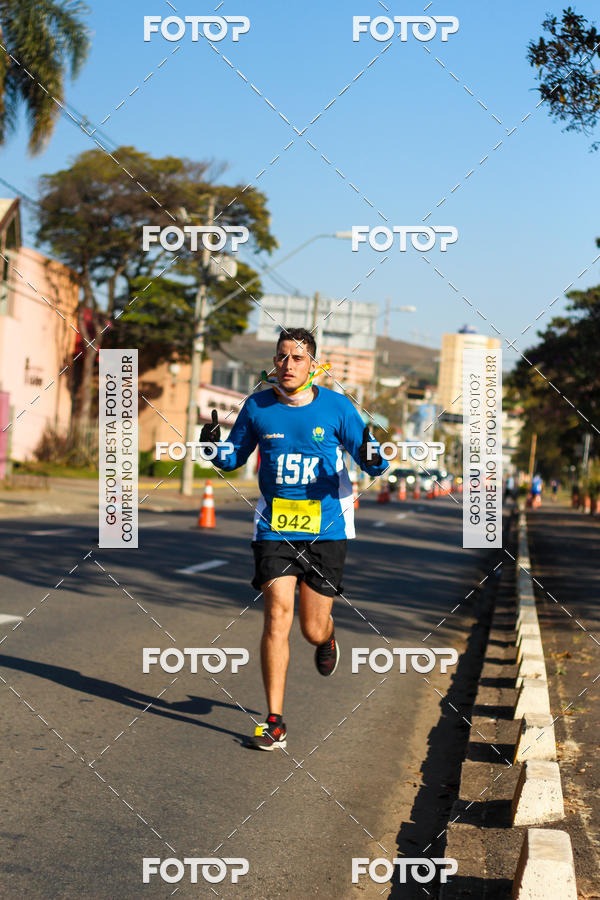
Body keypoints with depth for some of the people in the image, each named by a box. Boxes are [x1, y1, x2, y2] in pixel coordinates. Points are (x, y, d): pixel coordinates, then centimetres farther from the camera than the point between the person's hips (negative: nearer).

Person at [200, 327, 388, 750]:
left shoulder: (336, 407, -5)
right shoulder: (257, 406, 0)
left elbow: (372, 464, 1)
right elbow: (234, 457, 14)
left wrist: (373, 457, -23)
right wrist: (214, 445, -8)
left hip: (326, 527, -1)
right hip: (274, 526, 1)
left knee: (313, 629, 4)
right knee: (277, 614, -11)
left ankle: (327, 639, 44)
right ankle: (274, 721, -3)